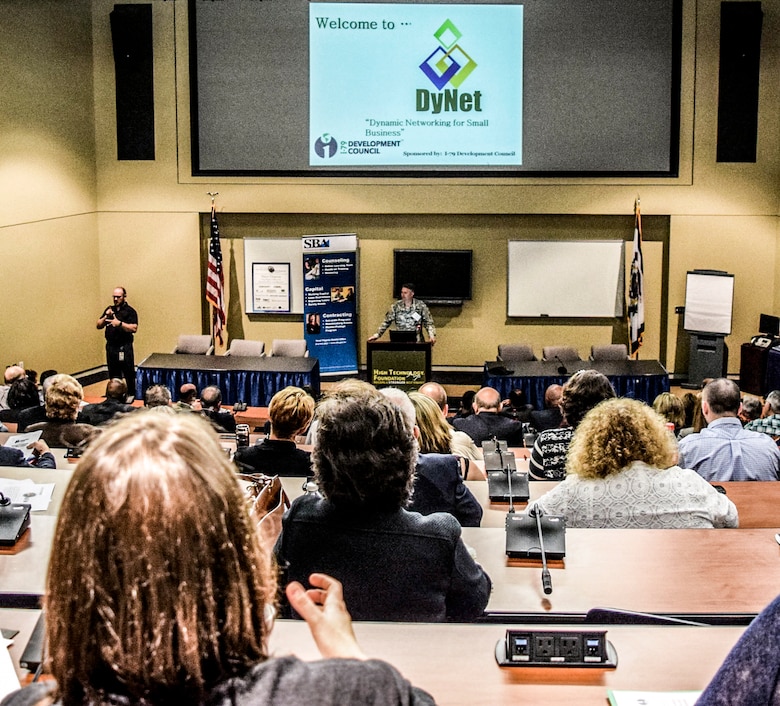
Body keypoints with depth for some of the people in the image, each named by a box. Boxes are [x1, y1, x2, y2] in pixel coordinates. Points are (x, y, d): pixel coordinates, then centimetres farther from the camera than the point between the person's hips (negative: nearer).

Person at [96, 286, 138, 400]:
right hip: (111, 346, 5)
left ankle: (131, 394, 9)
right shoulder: (109, 309, 12)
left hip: (124, 347, -5)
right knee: (113, 373, 12)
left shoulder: (130, 311, -5)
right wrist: (106, 316, -6)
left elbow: (134, 328, -15)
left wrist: (120, 323, -26)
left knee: (128, 372, -1)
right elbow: (99, 326, 12)